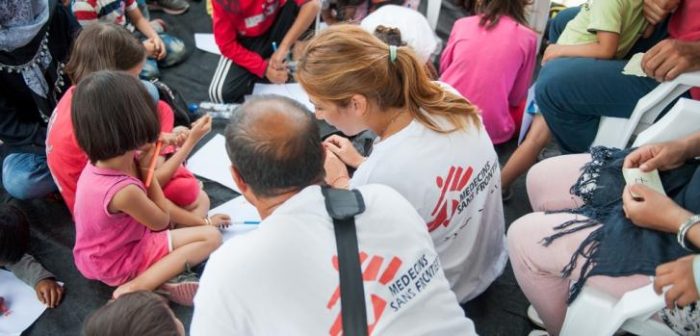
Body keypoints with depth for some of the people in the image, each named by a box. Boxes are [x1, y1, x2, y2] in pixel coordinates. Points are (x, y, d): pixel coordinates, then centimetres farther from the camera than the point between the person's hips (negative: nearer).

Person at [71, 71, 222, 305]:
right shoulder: (123, 190, -37)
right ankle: (135, 289, -13)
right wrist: (146, 169, -16)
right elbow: (162, 221, -16)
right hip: (118, 263, -8)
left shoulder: (98, 163, -13)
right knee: (211, 237, -6)